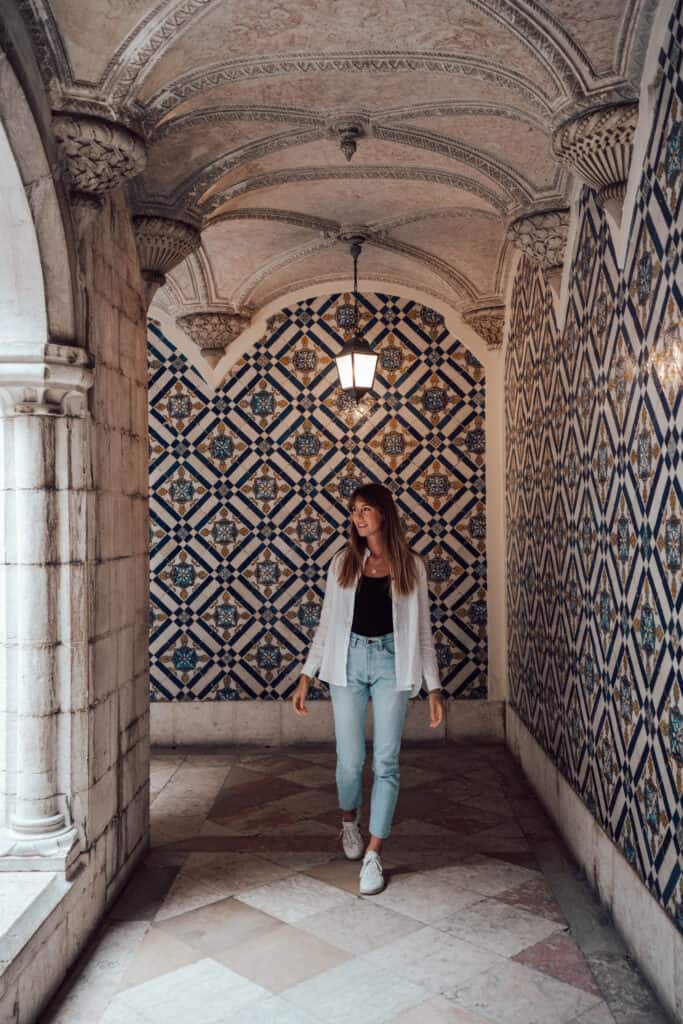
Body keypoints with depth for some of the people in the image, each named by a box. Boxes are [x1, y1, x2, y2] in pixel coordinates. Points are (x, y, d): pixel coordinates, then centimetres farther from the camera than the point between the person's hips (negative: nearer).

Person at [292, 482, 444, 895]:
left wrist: (434, 687, 0)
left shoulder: (411, 565, 2)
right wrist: (307, 676, 3)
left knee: (386, 761, -1)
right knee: (351, 760, 5)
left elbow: (423, 630, 4)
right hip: (349, 660, 1)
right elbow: (327, 624, 8)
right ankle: (350, 819, 37)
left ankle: (374, 855, 11)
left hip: (392, 663, -1)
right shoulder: (343, 563, 5)